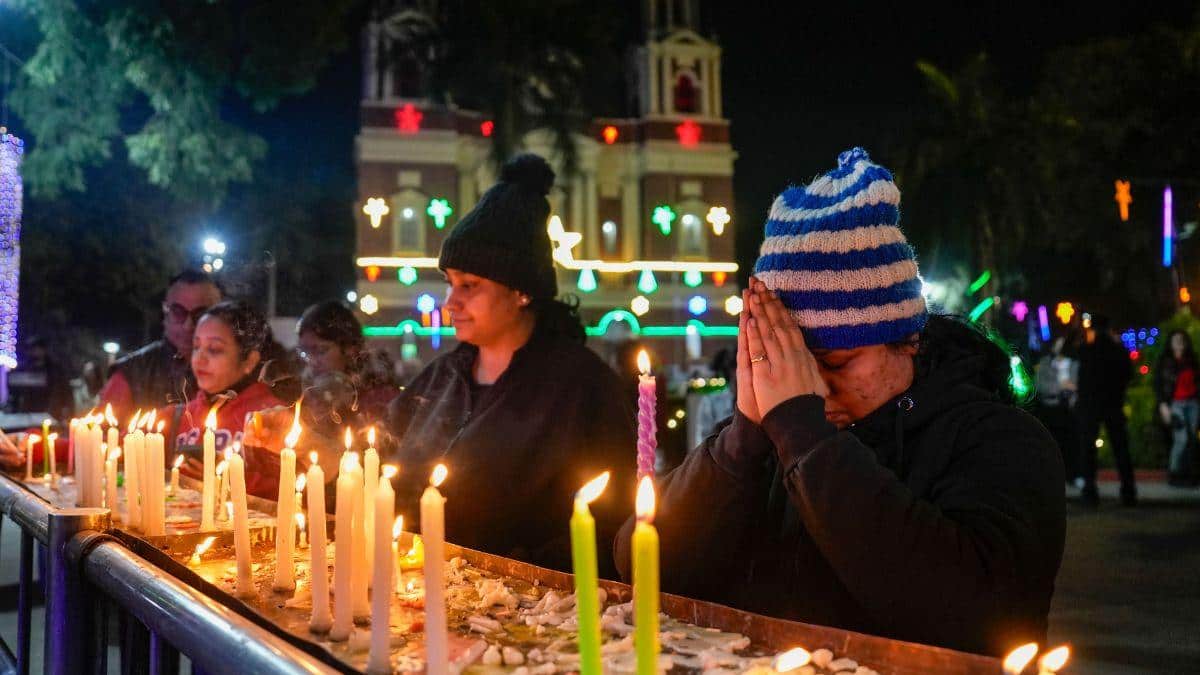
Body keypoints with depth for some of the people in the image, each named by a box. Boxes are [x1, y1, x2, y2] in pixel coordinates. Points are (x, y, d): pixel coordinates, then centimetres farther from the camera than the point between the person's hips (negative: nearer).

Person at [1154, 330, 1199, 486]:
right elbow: (1157, 384, -2)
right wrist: (1163, 405, -10)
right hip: (1176, 404, -5)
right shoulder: (1164, 362, 1)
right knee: (1182, 438, -13)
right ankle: (1174, 473, -3)